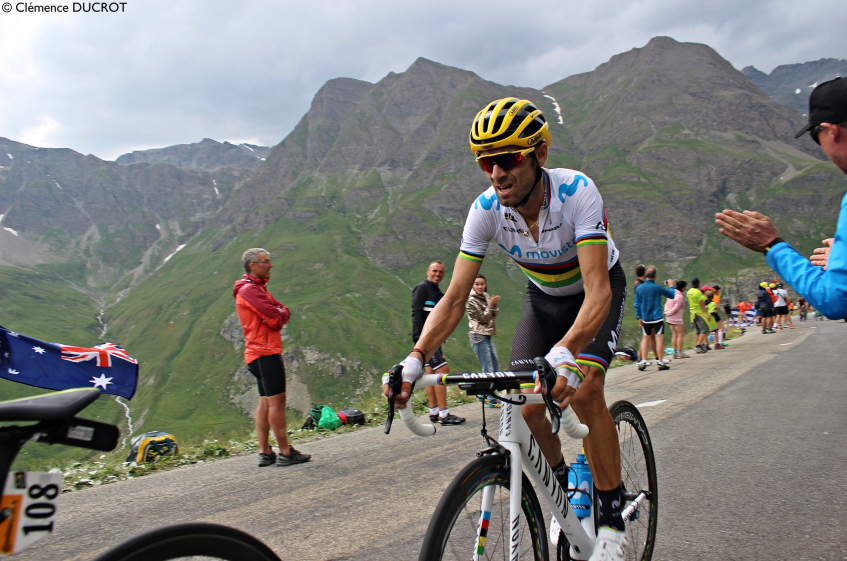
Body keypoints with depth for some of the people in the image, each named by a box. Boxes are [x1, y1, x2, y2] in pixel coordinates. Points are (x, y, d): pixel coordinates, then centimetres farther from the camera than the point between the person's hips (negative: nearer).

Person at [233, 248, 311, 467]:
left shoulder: (258, 288, 22)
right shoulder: (249, 289, -11)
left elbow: (284, 312, 17)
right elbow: (276, 318, -18)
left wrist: (278, 315, -3)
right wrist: (279, 315, 1)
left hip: (260, 352, 11)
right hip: (265, 352, -11)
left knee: (266, 402, 10)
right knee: (277, 400, -9)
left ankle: (265, 453, 13)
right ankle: (285, 452, -7)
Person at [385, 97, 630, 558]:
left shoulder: (577, 192, -35)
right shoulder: (485, 210, -24)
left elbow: (597, 291, -43)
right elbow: (454, 299, -24)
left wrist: (565, 352, -60)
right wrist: (416, 357, -40)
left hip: (598, 290, -3)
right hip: (543, 296, 4)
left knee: (582, 392, -25)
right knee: (530, 408, -9)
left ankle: (612, 520, -6)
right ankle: (562, 488, 22)